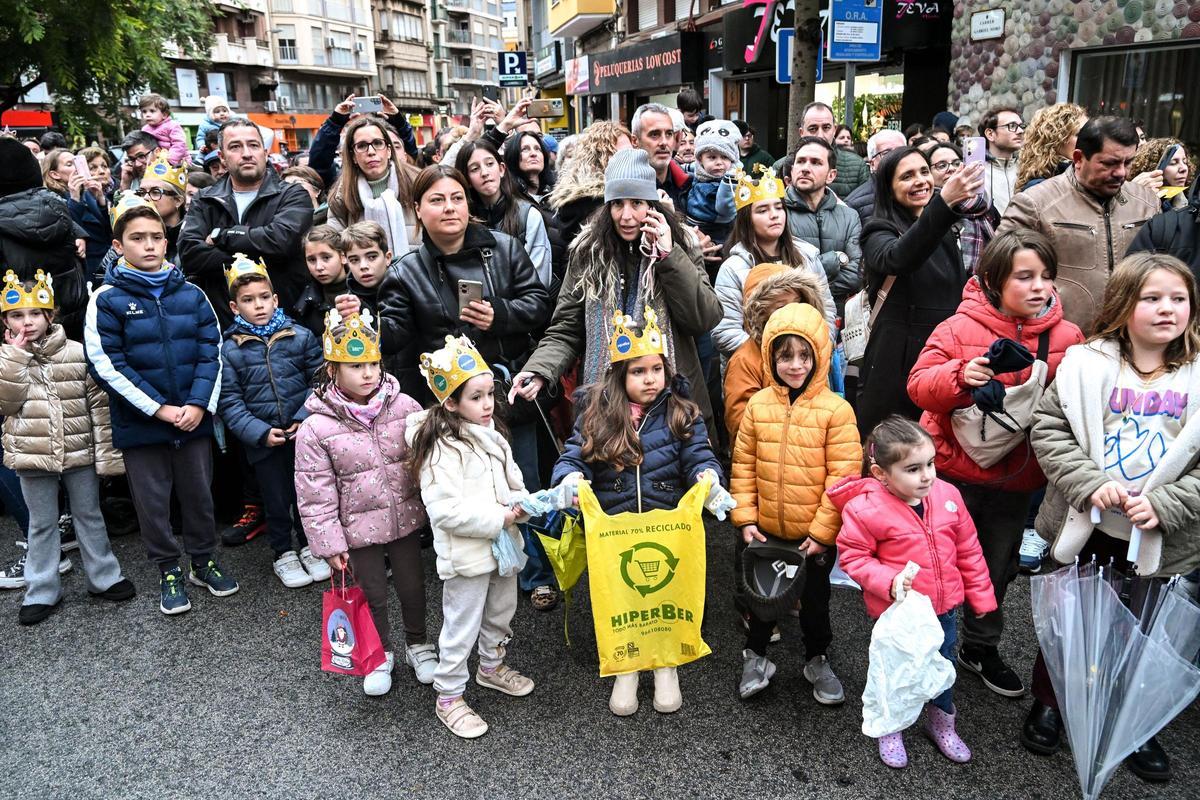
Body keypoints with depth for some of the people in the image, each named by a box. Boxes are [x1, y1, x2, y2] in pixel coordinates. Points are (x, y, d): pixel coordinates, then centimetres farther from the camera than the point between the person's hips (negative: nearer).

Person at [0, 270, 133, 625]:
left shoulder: (77, 353, -5)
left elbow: (100, 405, -4)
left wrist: (107, 453, -7)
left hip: (80, 452, -1)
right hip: (32, 457, 1)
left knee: (89, 516, 12)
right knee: (41, 524, 12)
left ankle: (104, 578, 25)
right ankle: (42, 592, 23)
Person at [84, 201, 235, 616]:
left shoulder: (192, 294, 3)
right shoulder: (107, 299, -5)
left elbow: (212, 352, 1)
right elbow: (106, 365, -10)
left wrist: (199, 404, -11)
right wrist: (159, 409, -15)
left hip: (194, 418, 2)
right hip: (139, 423, -2)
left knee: (199, 494, 14)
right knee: (153, 502, 9)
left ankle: (204, 561, 32)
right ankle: (169, 572, 27)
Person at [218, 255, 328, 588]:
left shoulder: (300, 336, -3)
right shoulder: (229, 349, -4)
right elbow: (229, 402, -5)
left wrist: (306, 417, -13)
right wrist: (260, 432, -14)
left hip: (303, 434, 1)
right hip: (262, 440, -1)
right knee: (276, 500, 12)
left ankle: (309, 547, 34)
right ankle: (283, 553, 32)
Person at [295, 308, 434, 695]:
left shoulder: (404, 407, -10)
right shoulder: (316, 428, -16)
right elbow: (315, 495, -11)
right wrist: (328, 542, -10)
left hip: (405, 518, 2)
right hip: (359, 527, -2)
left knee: (412, 586, 18)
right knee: (372, 594, 15)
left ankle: (418, 644, 42)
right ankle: (381, 654, 39)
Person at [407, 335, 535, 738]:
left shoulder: (492, 435, 5)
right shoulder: (444, 447, -22)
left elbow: (513, 482, 16)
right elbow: (445, 510, -28)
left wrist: (522, 504, -5)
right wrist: (498, 518, -24)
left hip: (500, 545, 9)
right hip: (466, 554, -8)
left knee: (500, 614, 25)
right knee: (461, 628, 5)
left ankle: (492, 666, 49)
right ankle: (448, 697, 23)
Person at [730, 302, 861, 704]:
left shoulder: (836, 410, -15)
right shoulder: (758, 405, -5)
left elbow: (843, 475, -14)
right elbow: (743, 466, 0)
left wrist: (822, 531, -14)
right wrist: (745, 519, -4)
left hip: (816, 534, -2)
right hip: (766, 530, 2)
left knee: (815, 595, 17)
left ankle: (817, 659, 40)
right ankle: (755, 656, 39)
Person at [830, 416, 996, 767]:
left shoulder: (947, 495, -9)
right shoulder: (866, 509, -26)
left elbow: (967, 549, 2)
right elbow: (852, 556, -16)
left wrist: (981, 595, 8)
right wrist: (889, 581, -29)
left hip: (944, 607, 5)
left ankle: (942, 723, 51)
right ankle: (890, 730, 42)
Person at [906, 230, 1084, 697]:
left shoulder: (1067, 338, -4)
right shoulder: (960, 327, -11)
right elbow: (919, 385, -14)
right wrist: (959, 375, -32)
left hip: (1017, 477, 3)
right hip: (953, 471, -3)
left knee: (998, 567, 20)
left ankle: (981, 646, 42)